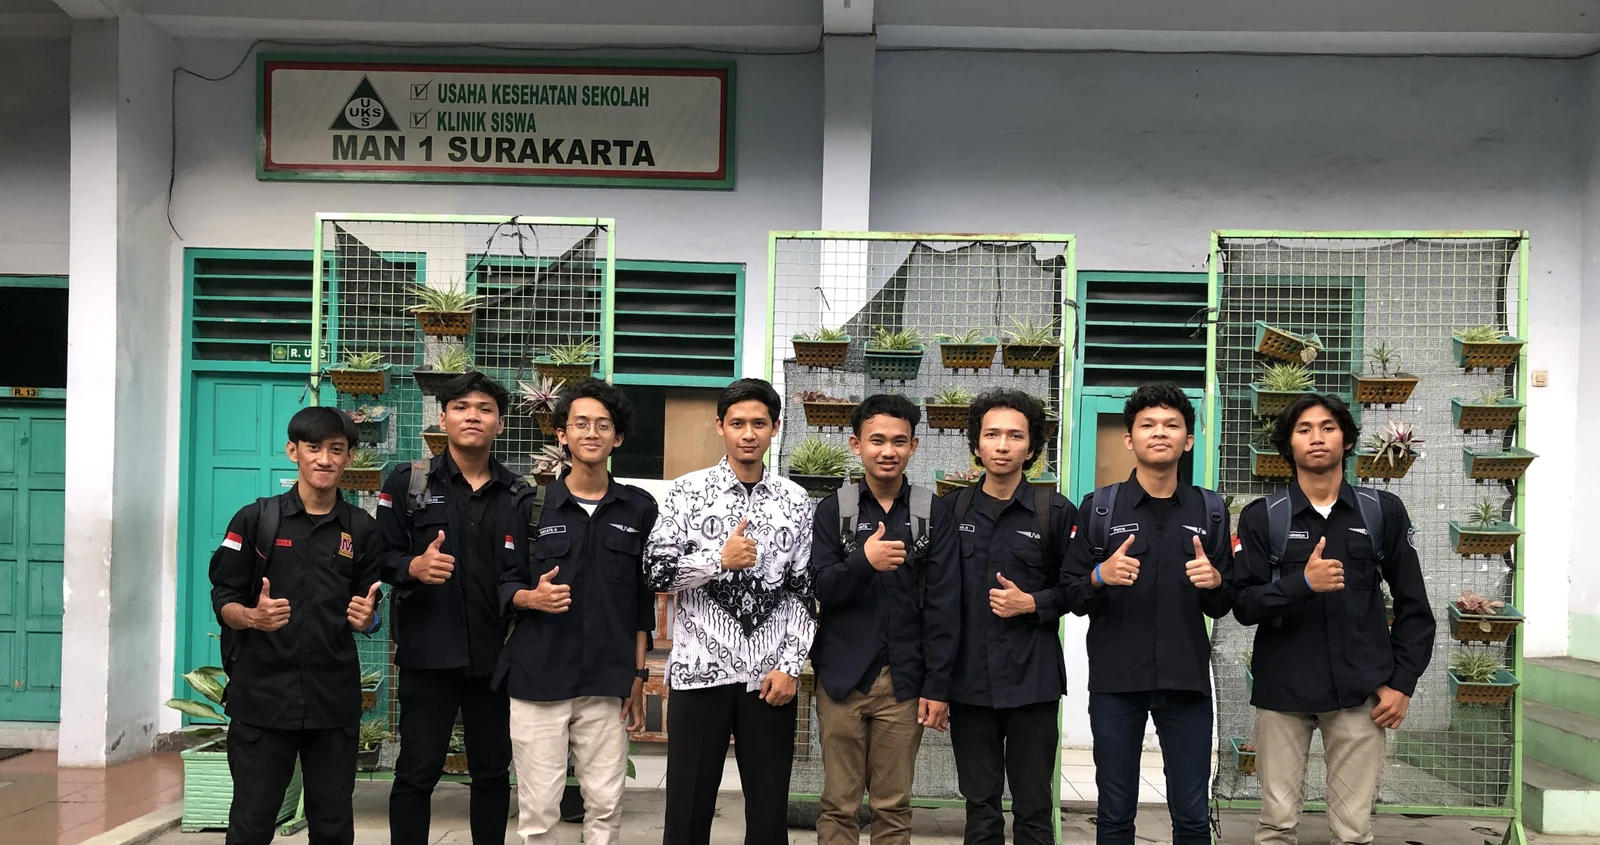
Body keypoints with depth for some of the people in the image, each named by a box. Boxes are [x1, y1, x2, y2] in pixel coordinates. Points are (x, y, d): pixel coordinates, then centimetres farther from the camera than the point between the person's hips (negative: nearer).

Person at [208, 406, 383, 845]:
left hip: (334, 698, 2)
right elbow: (223, 599, 1)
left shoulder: (362, 529, 6)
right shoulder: (256, 519, -1)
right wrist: (254, 617, -20)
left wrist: (366, 619, -11)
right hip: (262, 694, -2)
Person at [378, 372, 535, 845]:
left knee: (493, 771, 12)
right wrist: (413, 567, -20)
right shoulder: (407, 483, 3)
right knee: (417, 771, 4)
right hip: (428, 652, -2)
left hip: (497, 655, 2)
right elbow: (379, 556, -1)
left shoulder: (520, 495, 7)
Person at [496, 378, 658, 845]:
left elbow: (643, 601, 8)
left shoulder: (639, 509, 4)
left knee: (606, 805, 5)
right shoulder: (532, 506, 1)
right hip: (538, 678, -1)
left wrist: (639, 675, 7)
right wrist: (532, 598, -17)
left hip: (607, 682, 1)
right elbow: (502, 584, 5)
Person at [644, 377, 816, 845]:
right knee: (688, 806, 6)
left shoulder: (796, 501, 5)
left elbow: (803, 591, 4)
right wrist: (720, 559, -16)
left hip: (770, 677, 2)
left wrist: (790, 666, -4)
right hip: (699, 670, -1)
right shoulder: (688, 491, 0)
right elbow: (657, 572, -4)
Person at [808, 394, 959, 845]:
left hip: (904, 680, 0)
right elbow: (821, 588, -4)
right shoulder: (833, 509, 2)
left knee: (893, 808, 9)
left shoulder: (934, 512, 0)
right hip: (843, 677, 0)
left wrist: (938, 684, -6)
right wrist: (862, 562, -24)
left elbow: (943, 603, -2)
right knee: (839, 805, 8)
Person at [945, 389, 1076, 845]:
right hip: (969, 680, 2)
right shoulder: (953, 509, 5)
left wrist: (1033, 604, -12)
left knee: (1033, 808, 7)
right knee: (980, 806, 12)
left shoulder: (1056, 511, -1)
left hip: (1032, 682, -2)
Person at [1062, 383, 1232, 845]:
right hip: (1115, 681, -1)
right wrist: (1100, 577, -19)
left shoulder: (1211, 510, 6)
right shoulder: (1098, 507, 2)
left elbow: (1223, 607, 10)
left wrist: (1215, 583, -12)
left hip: (1186, 680, 1)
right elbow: (1073, 598, 2)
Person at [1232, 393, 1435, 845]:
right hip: (1282, 690, 0)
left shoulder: (1384, 511, 4)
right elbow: (1243, 605, -5)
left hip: (1360, 691, 1)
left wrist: (1402, 682, 1)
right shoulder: (1262, 517, 1)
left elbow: (1413, 606, 8)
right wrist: (1302, 582, -21)